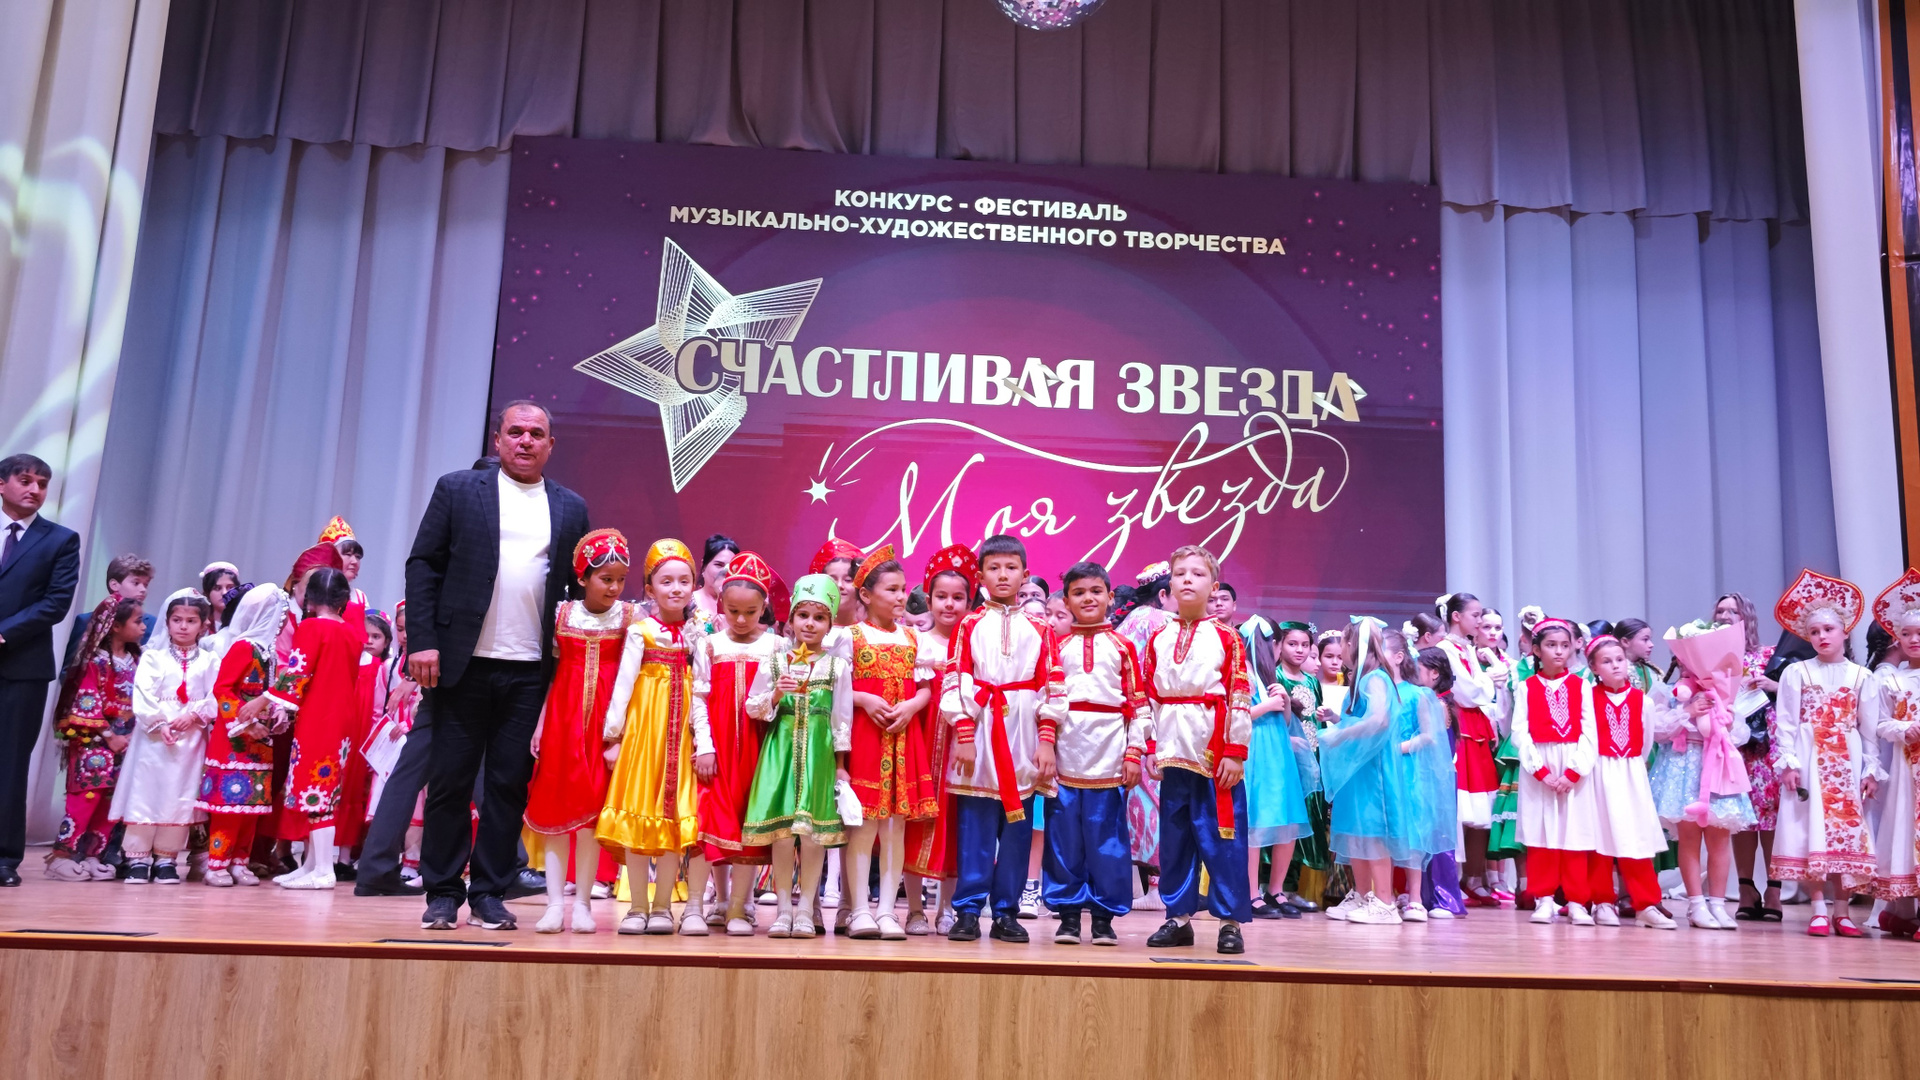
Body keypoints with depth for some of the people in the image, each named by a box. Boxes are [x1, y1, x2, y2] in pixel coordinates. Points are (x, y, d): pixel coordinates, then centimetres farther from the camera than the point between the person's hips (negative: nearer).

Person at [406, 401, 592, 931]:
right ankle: (443, 892, 17)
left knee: (511, 784, 6)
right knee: (449, 782, 5)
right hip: (465, 664, -1)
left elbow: (580, 586, 12)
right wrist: (423, 641, -7)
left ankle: (491, 893, 16)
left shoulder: (571, 508, 11)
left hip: (531, 670, 2)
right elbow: (423, 565, 2)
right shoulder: (457, 490, 5)